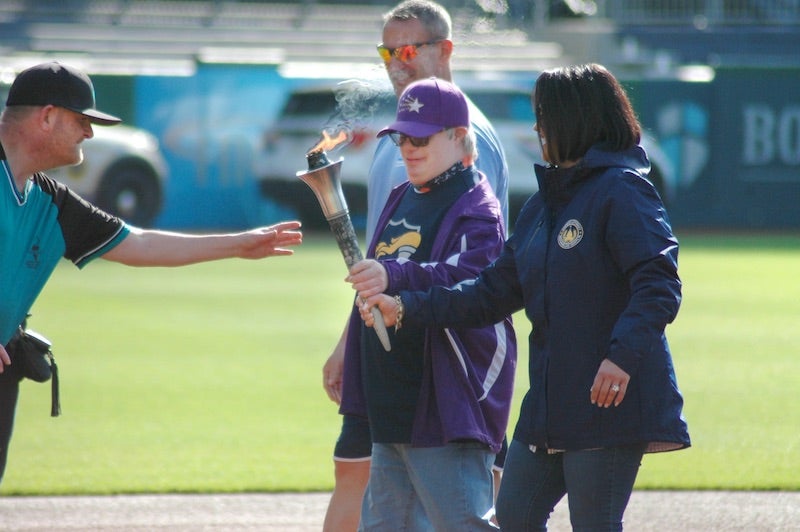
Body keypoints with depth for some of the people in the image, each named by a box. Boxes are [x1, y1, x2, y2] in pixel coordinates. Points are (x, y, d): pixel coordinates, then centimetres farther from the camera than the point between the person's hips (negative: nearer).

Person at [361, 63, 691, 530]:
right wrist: (406, 309, 12)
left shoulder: (622, 191, -11)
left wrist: (623, 355, -32)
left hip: (611, 401, -9)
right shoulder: (543, 205, 17)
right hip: (550, 400, 10)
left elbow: (659, 286, -20)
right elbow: (494, 294, 18)